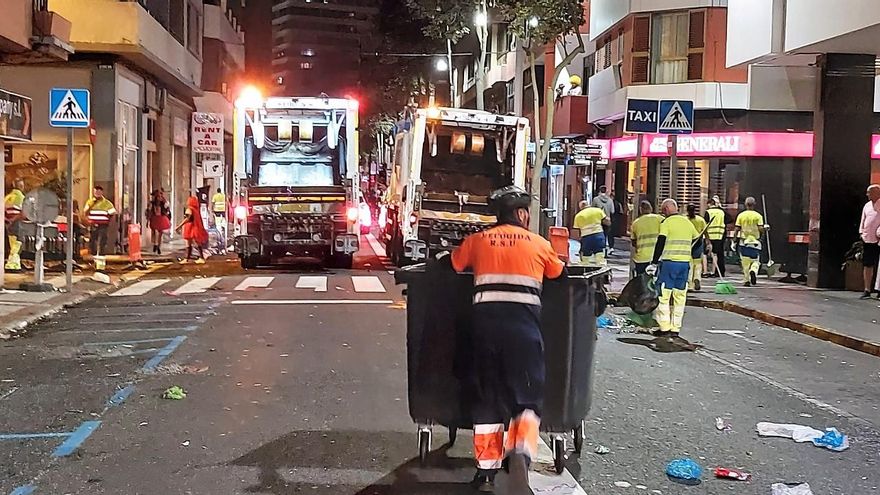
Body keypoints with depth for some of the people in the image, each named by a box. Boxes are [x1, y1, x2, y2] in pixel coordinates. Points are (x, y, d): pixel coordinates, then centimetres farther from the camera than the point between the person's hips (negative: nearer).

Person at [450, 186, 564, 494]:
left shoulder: (478, 240, 13)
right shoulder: (538, 243, 12)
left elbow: (455, 264, 25)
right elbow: (558, 273, 25)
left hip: (485, 318, 2)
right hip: (523, 320, -1)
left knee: (487, 395, 13)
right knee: (527, 397, 6)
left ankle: (487, 469, 16)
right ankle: (520, 452, -21)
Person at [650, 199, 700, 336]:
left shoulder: (667, 222, -7)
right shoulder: (687, 222, 11)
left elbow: (660, 244, -13)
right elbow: (697, 240, 20)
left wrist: (654, 263, -10)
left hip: (669, 263, -6)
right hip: (685, 263, 6)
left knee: (663, 296, 1)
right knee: (680, 297, 9)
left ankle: (665, 328, -1)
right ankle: (676, 328, 13)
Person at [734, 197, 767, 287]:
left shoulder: (741, 215, 0)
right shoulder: (758, 215, -4)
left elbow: (737, 229, -2)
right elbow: (761, 229, -11)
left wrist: (736, 239, 5)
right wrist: (765, 228, 10)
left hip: (743, 241, 1)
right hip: (755, 241, -1)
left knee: (745, 262, 8)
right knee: (755, 260, 10)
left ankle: (746, 280, 7)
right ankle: (753, 271, -20)